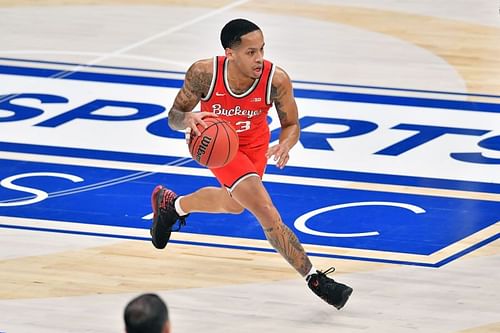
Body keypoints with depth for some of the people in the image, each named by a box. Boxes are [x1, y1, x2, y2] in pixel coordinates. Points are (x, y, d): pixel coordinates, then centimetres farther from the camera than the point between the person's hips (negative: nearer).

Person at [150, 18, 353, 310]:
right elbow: (174, 116, -18)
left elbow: (291, 124, -14)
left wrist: (285, 145, -37)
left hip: (255, 144, 4)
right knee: (266, 212, -19)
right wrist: (189, 118, -42)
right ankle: (315, 280, -14)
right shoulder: (204, 73, -31)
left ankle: (172, 204, 58)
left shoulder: (277, 80, -30)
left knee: (234, 204, 30)